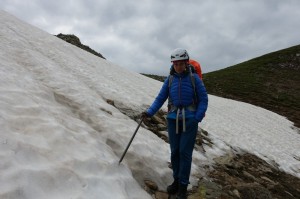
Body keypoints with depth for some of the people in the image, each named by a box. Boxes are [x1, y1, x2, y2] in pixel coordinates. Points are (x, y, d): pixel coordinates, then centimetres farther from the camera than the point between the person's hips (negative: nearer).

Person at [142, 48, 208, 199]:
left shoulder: (194, 78, -3)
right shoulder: (170, 80, 5)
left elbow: (203, 99, -2)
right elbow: (160, 98, 5)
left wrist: (197, 119, -11)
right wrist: (149, 112, -8)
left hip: (190, 120, -3)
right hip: (173, 120, 3)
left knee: (185, 152, -3)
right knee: (174, 151, 7)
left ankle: (183, 186, 12)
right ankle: (176, 180, 25)